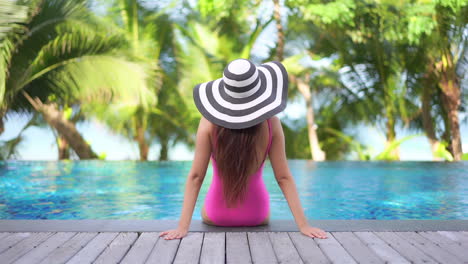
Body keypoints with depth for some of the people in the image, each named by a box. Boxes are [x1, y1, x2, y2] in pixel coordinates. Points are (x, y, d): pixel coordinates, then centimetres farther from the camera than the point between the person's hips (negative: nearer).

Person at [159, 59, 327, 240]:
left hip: (217, 215, 0)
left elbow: (196, 176, -21)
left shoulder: (210, 122, -21)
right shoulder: (271, 123, -18)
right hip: (256, 214, 1)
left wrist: (183, 227, -19)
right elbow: (283, 178, -18)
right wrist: (303, 225, -13)